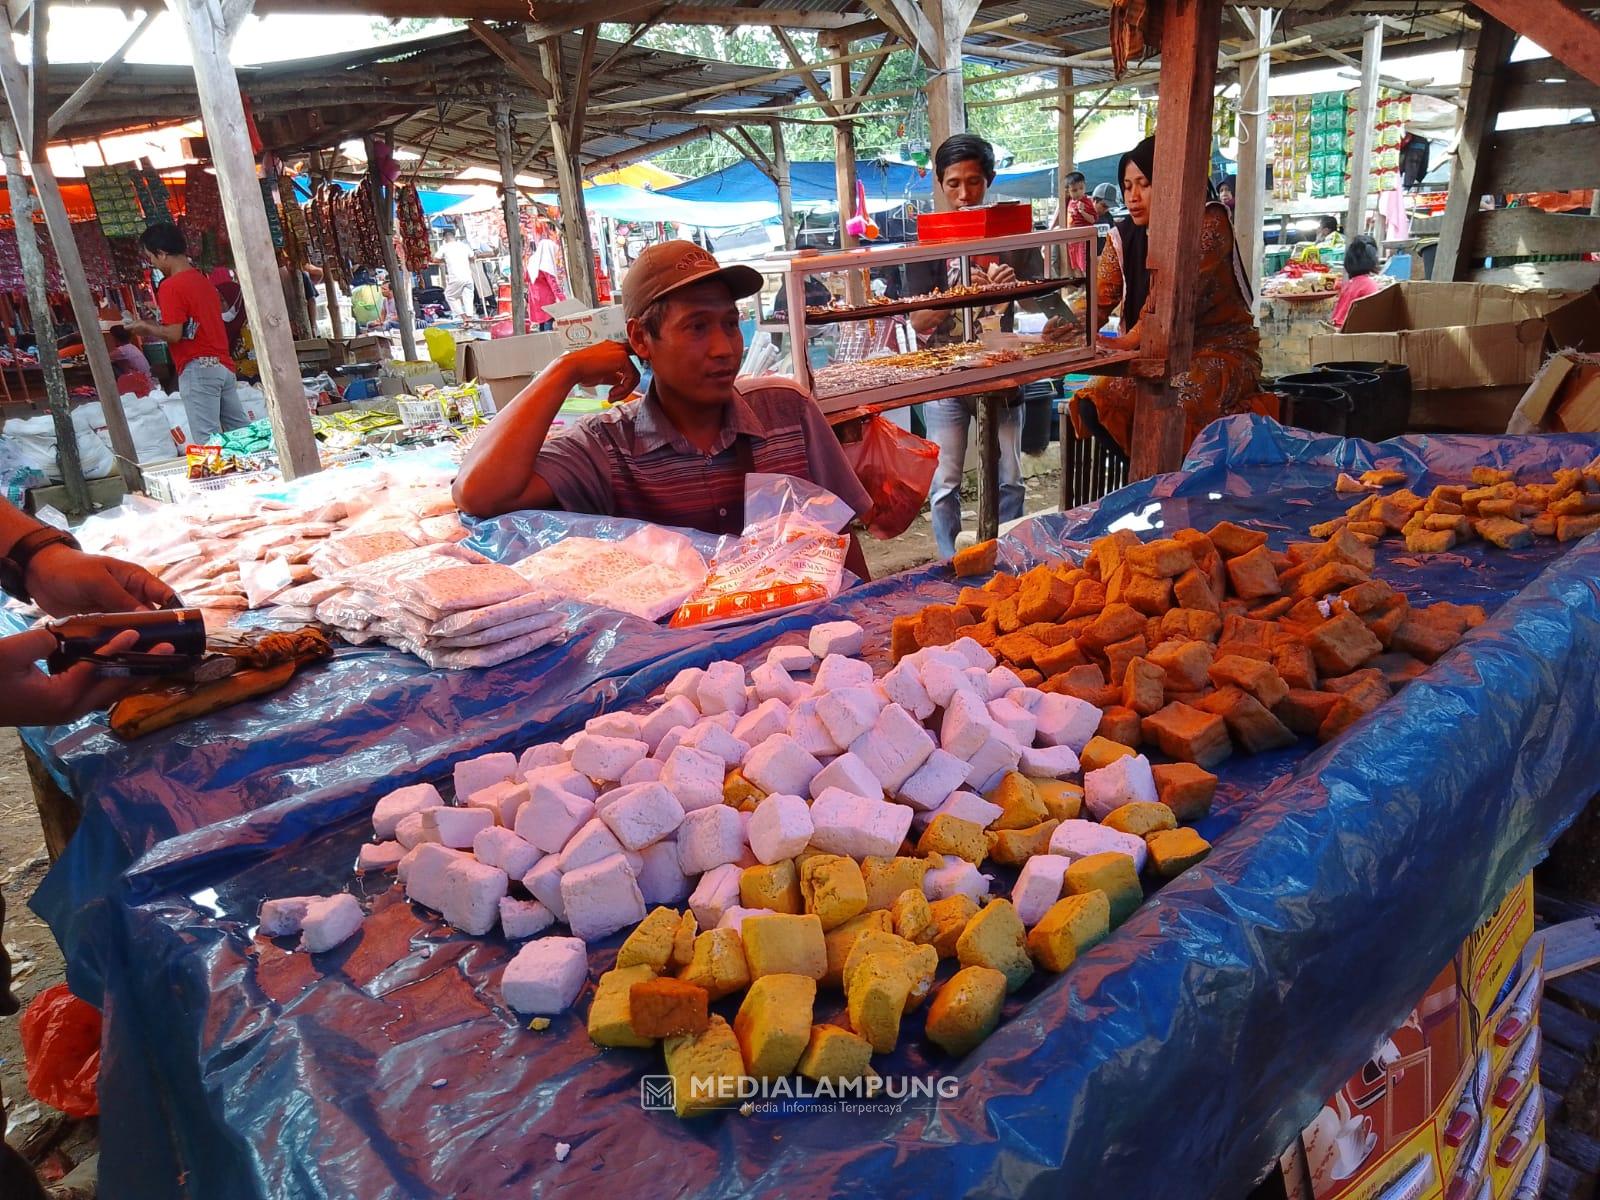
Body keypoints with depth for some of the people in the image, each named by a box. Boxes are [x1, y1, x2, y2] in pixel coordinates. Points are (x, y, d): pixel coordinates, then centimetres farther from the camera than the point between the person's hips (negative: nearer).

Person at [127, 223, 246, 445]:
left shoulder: (171, 286, -9)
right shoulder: (204, 281, 16)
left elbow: (174, 335, -14)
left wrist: (146, 328, 3)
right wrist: (156, 327, 20)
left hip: (197, 368, -8)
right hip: (224, 366, 8)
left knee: (207, 440, -8)